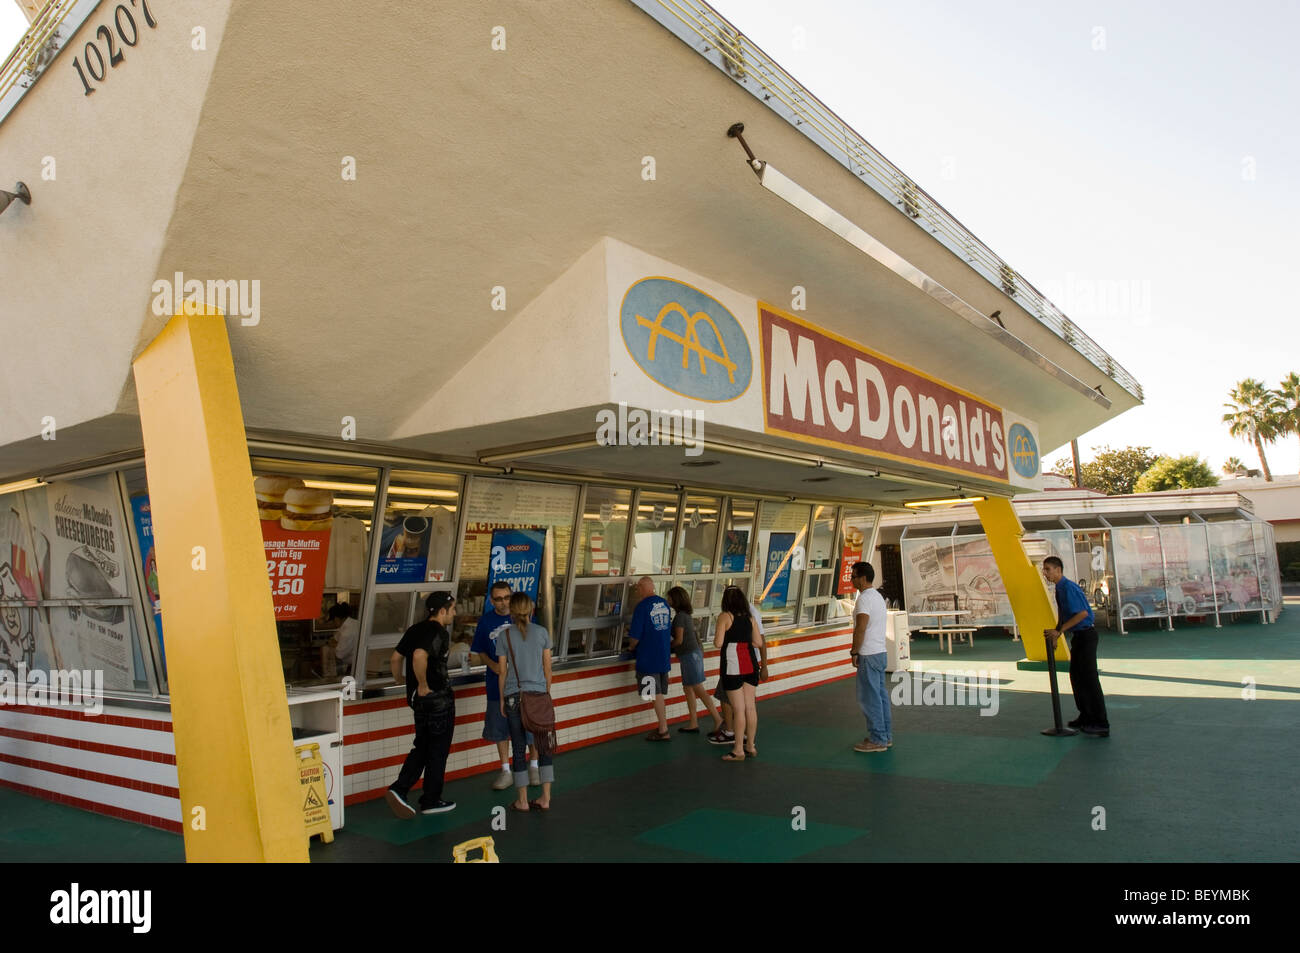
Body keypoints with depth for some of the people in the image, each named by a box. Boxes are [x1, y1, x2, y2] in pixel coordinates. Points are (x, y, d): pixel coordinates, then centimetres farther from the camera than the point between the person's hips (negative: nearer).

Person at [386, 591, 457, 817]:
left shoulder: (415, 629, 10)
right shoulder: (439, 632, -17)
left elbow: (395, 658, 14)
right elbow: (419, 655, -34)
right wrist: (423, 685, -23)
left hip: (417, 698, 8)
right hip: (438, 697, -8)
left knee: (422, 747, 18)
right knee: (438, 750, 5)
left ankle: (399, 790, 7)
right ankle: (431, 801, 14)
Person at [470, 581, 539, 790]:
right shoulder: (486, 621, -1)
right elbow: (477, 653, 7)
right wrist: (491, 663, -12)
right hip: (498, 684, 1)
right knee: (500, 729, 10)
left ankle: (533, 766, 28)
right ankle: (506, 771, 26)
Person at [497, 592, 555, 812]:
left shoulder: (504, 635, -2)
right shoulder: (542, 633, 0)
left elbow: (503, 672, 1)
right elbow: (547, 668, 4)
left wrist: (502, 699, 11)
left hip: (514, 696, -1)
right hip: (539, 693, 1)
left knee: (519, 748, 7)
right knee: (544, 745, 10)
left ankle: (523, 801, 14)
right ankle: (545, 798, 11)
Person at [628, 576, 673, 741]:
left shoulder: (642, 606, -16)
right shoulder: (665, 603, 5)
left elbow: (635, 636, -15)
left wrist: (631, 646, 4)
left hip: (648, 658, -7)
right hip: (664, 657, 7)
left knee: (656, 695, 0)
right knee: (661, 694, 15)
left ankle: (663, 731, 4)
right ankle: (662, 727, 21)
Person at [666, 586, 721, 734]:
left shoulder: (680, 616, -15)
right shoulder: (687, 615, 14)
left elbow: (679, 640, -16)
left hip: (689, 655, -10)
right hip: (694, 652, 10)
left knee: (699, 690, -7)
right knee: (687, 689, 12)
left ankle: (718, 720, -6)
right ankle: (693, 724, 14)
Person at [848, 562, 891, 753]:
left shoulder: (864, 598, -16)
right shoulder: (878, 596, 15)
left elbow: (861, 628, -23)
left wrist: (854, 652, -14)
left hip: (868, 655, -10)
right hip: (880, 652, 10)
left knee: (869, 697, -3)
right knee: (881, 695, 13)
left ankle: (877, 740, 2)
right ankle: (886, 736, 19)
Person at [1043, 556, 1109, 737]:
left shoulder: (1069, 588, -20)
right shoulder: (1060, 589, 9)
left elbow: (1083, 613, -26)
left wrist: (1059, 631, -23)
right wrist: (1054, 635, 15)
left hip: (1086, 635, -10)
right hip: (1078, 637, 10)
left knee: (1089, 678, -6)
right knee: (1077, 677, 16)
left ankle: (1101, 725, 2)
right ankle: (1086, 717, 29)